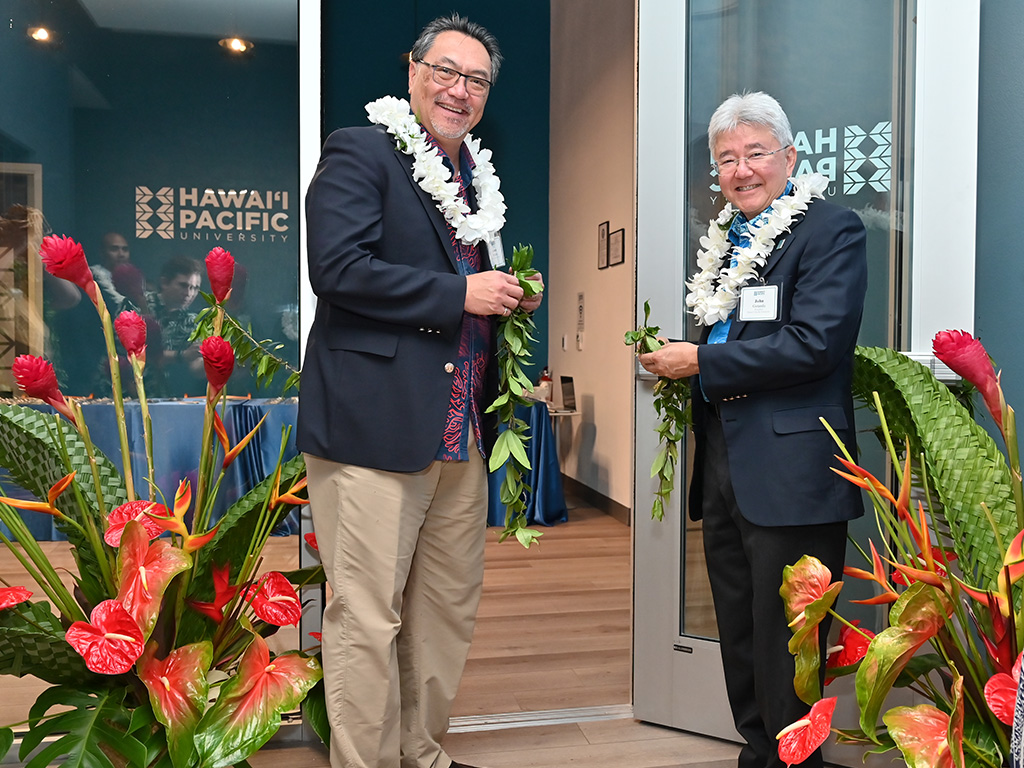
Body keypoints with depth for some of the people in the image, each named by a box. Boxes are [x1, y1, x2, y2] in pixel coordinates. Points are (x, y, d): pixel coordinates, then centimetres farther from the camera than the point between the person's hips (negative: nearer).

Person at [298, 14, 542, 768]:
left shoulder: (479, 175, 20)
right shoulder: (359, 152, -3)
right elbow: (338, 267, -16)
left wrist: (507, 297, 8)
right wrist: (460, 294, -15)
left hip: (462, 431, 8)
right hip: (374, 424, -7)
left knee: (449, 609, 14)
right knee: (368, 617, 0)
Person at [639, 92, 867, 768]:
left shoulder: (831, 230, -6)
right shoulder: (724, 239, 18)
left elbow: (813, 344, -19)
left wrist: (700, 361, -15)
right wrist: (677, 368, 5)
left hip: (790, 473, -8)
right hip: (723, 465, 8)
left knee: (785, 649, 1)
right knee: (739, 639, 18)